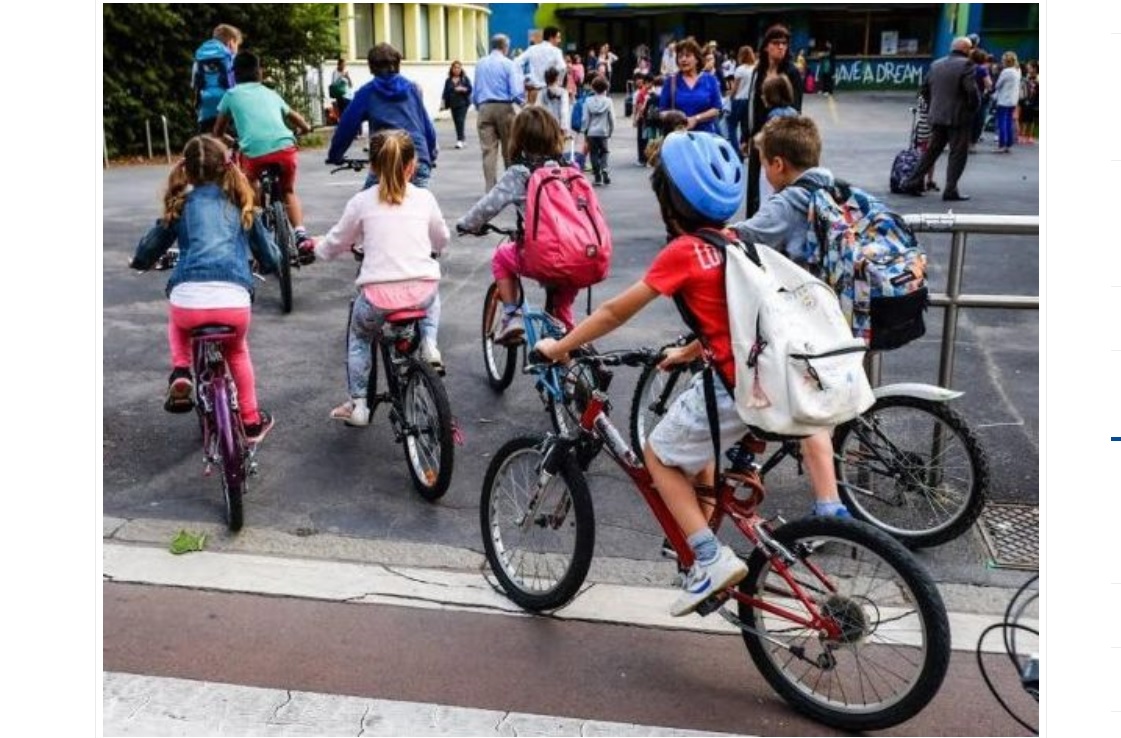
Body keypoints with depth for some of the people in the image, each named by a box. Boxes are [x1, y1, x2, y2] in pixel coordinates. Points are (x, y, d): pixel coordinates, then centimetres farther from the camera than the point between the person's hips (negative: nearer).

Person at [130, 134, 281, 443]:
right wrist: (269, 262, 46)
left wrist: (139, 261, 46)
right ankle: (251, 421, 36)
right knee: (237, 351, 32)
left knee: (178, 321, 38)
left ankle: (180, 373, 15)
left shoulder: (181, 205, 16)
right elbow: (271, 259, 23)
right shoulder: (241, 205, 18)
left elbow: (146, 253, 23)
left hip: (188, 299, 0)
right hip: (234, 301, 1)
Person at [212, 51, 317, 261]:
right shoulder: (270, 93, 29)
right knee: (288, 191, 26)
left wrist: (222, 140, 53)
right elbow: (293, 116, 44)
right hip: (284, 147, 2)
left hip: (254, 151, -2)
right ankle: (301, 235, 7)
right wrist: (305, 128, 65)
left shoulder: (232, 94, 21)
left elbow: (218, 130, 32)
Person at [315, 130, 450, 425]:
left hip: (378, 298, -1)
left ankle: (358, 403, 23)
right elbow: (441, 241, 23)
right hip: (421, 293, 2)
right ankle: (429, 344, 25)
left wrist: (318, 248, 36)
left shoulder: (362, 202, 4)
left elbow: (334, 244, 14)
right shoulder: (425, 198, 8)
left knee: (359, 335, 29)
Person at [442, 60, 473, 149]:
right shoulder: (448, 81, 9)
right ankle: (463, 138, 21)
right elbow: (445, 93, 10)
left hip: (463, 103, -4)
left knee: (460, 121, -14)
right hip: (453, 104, 4)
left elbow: (469, 89, -1)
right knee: (456, 122, 6)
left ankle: (460, 140, -16)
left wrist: (463, 89, -19)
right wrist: (445, 103, 3)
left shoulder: (465, 79, 2)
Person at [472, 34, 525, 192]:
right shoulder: (508, 64, -4)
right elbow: (516, 92, -10)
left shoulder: (480, 64, 9)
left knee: (488, 149, 0)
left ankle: (490, 188, -5)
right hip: (504, 108, -3)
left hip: (484, 108, 3)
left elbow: (475, 91, 14)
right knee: (509, 149, 9)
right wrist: (523, 101, 9)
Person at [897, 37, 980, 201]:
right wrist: (973, 107, -3)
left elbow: (924, 89, 13)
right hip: (958, 117, -6)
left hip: (937, 116, 6)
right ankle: (950, 190, 1)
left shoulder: (936, 64, 10)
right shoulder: (965, 64, -11)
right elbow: (972, 91, -18)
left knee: (932, 150, 15)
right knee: (958, 154, 2)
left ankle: (913, 182, 14)